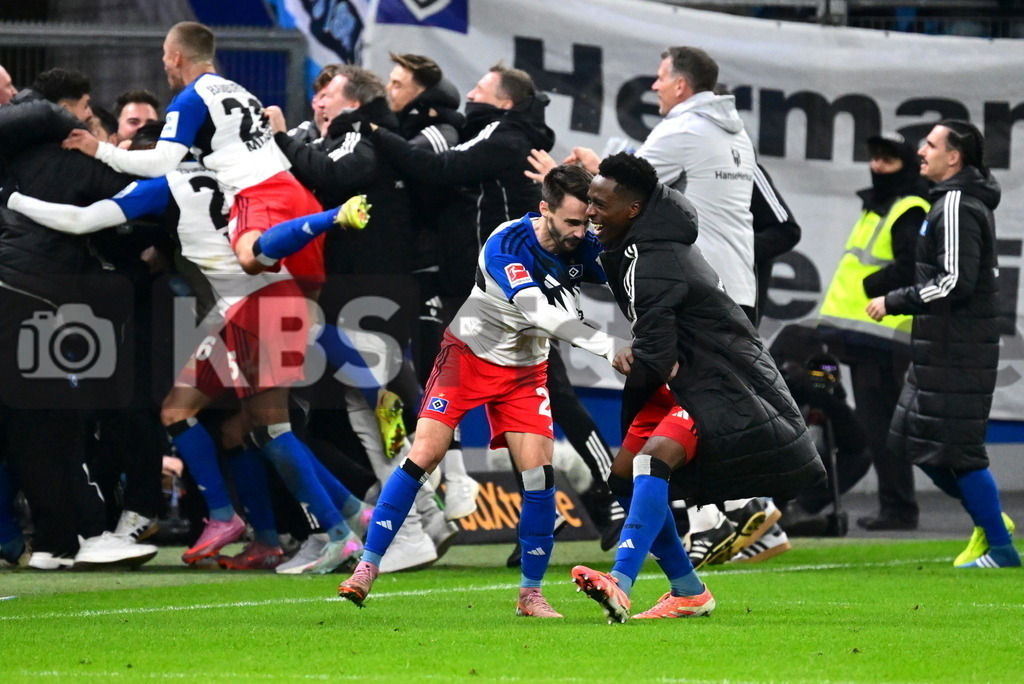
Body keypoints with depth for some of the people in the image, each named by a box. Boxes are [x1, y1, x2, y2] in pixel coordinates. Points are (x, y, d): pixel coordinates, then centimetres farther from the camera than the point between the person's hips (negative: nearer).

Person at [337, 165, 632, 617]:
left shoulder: (583, 248, -12)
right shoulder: (506, 245, -28)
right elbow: (541, 314, -38)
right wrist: (609, 347, -42)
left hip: (525, 370, 4)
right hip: (469, 355, -4)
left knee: (538, 472, -9)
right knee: (424, 454, -14)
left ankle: (531, 593, 4)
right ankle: (366, 569, -8)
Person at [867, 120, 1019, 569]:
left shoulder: (956, 207, -16)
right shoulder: (964, 202, 16)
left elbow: (956, 282, -23)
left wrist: (894, 302, -15)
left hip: (957, 350, -10)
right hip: (941, 347, 10)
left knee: (954, 449, -6)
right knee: (916, 441, 14)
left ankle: (1000, 548, 2)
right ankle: (989, 521, 22)